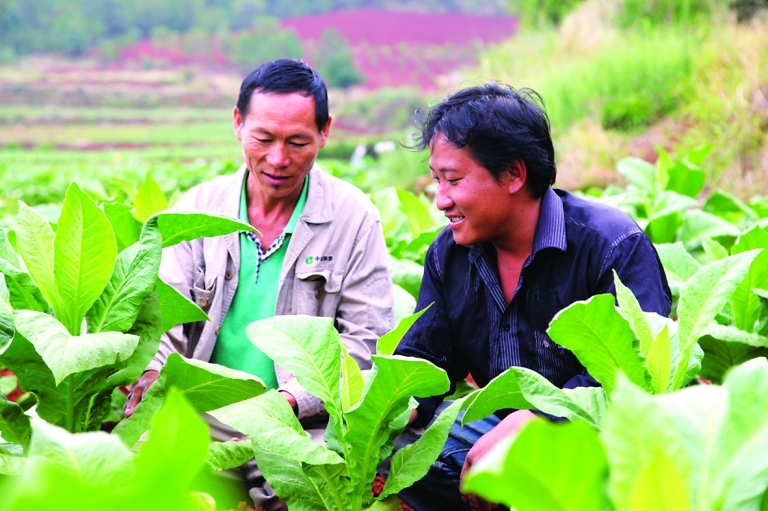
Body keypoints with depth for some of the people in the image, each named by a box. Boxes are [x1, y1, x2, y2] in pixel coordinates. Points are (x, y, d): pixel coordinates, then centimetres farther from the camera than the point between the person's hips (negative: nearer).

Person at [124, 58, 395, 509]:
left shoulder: (355, 218, 1)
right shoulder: (197, 206, 9)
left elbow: (366, 340, -1)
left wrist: (289, 401, -15)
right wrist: (151, 375, -18)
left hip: (302, 426, -3)